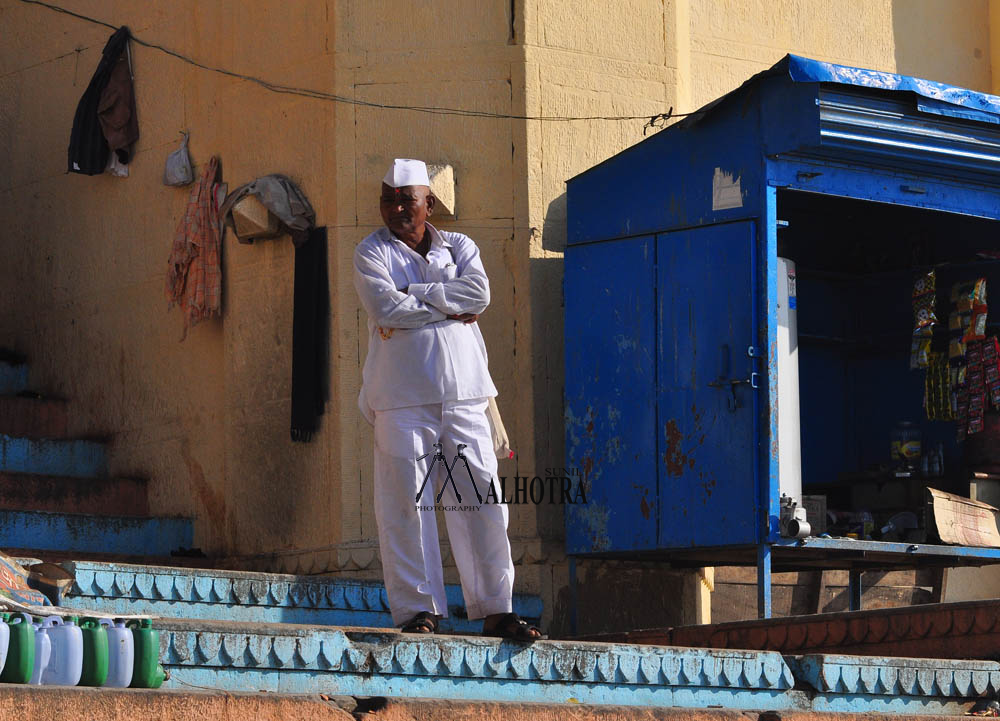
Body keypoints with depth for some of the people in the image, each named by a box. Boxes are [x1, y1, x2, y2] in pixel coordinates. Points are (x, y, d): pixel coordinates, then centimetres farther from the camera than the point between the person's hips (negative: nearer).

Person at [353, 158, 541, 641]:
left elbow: (479, 293, -4)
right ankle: (418, 610, -2)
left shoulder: (459, 247, 16)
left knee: (481, 500, 0)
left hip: (462, 393, 3)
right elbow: (387, 308, -10)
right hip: (401, 396, -2)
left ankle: (495, 609, 4)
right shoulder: (372, 253, 8)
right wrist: (448, 308, -5)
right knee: (406, 504, -6)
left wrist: (412, 296, -8)